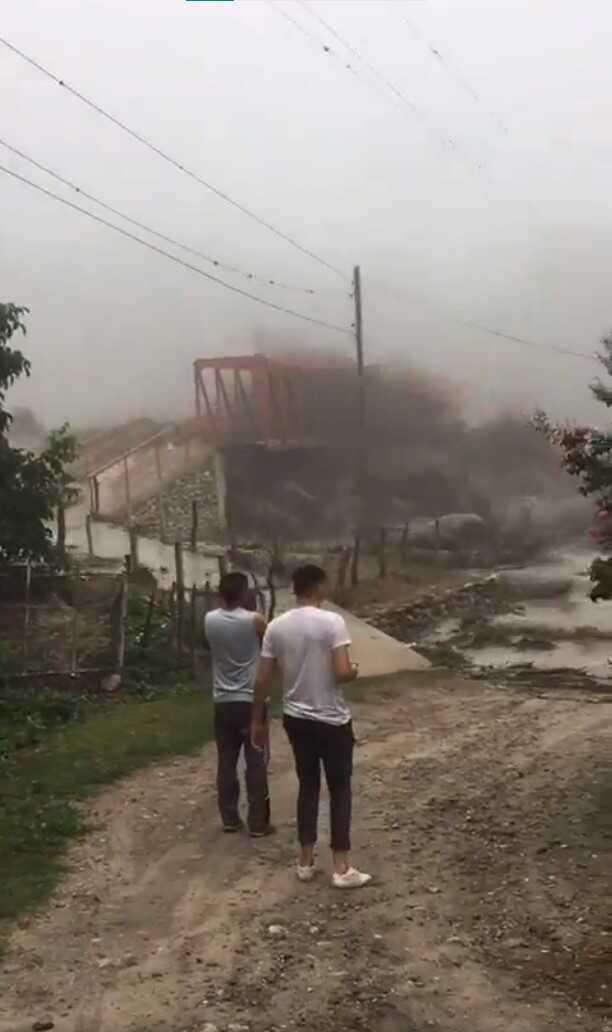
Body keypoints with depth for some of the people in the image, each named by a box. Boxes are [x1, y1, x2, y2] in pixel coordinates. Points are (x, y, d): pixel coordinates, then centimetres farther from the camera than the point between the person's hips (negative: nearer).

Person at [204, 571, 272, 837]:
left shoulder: (209, 620, -3)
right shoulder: (254, 620, -13)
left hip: (222, 702, 4)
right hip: (251, 701, -4)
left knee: (226, 763, 12)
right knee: (256, 764, 4)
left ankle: (230, 819, 20)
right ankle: (258, 823, 9)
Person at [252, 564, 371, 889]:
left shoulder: (276, 627, -1)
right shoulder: (332, 621, -16)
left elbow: (262, 680, 1)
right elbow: (342, 673, -22)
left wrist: (258, 721, 11)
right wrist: (355, 671, 1)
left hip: (295, 719, 5)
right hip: (332, 720, -5)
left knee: (308, 786, 17)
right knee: (340, 789, 8)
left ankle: (306, 862, 22)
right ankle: (342, 868, 10)